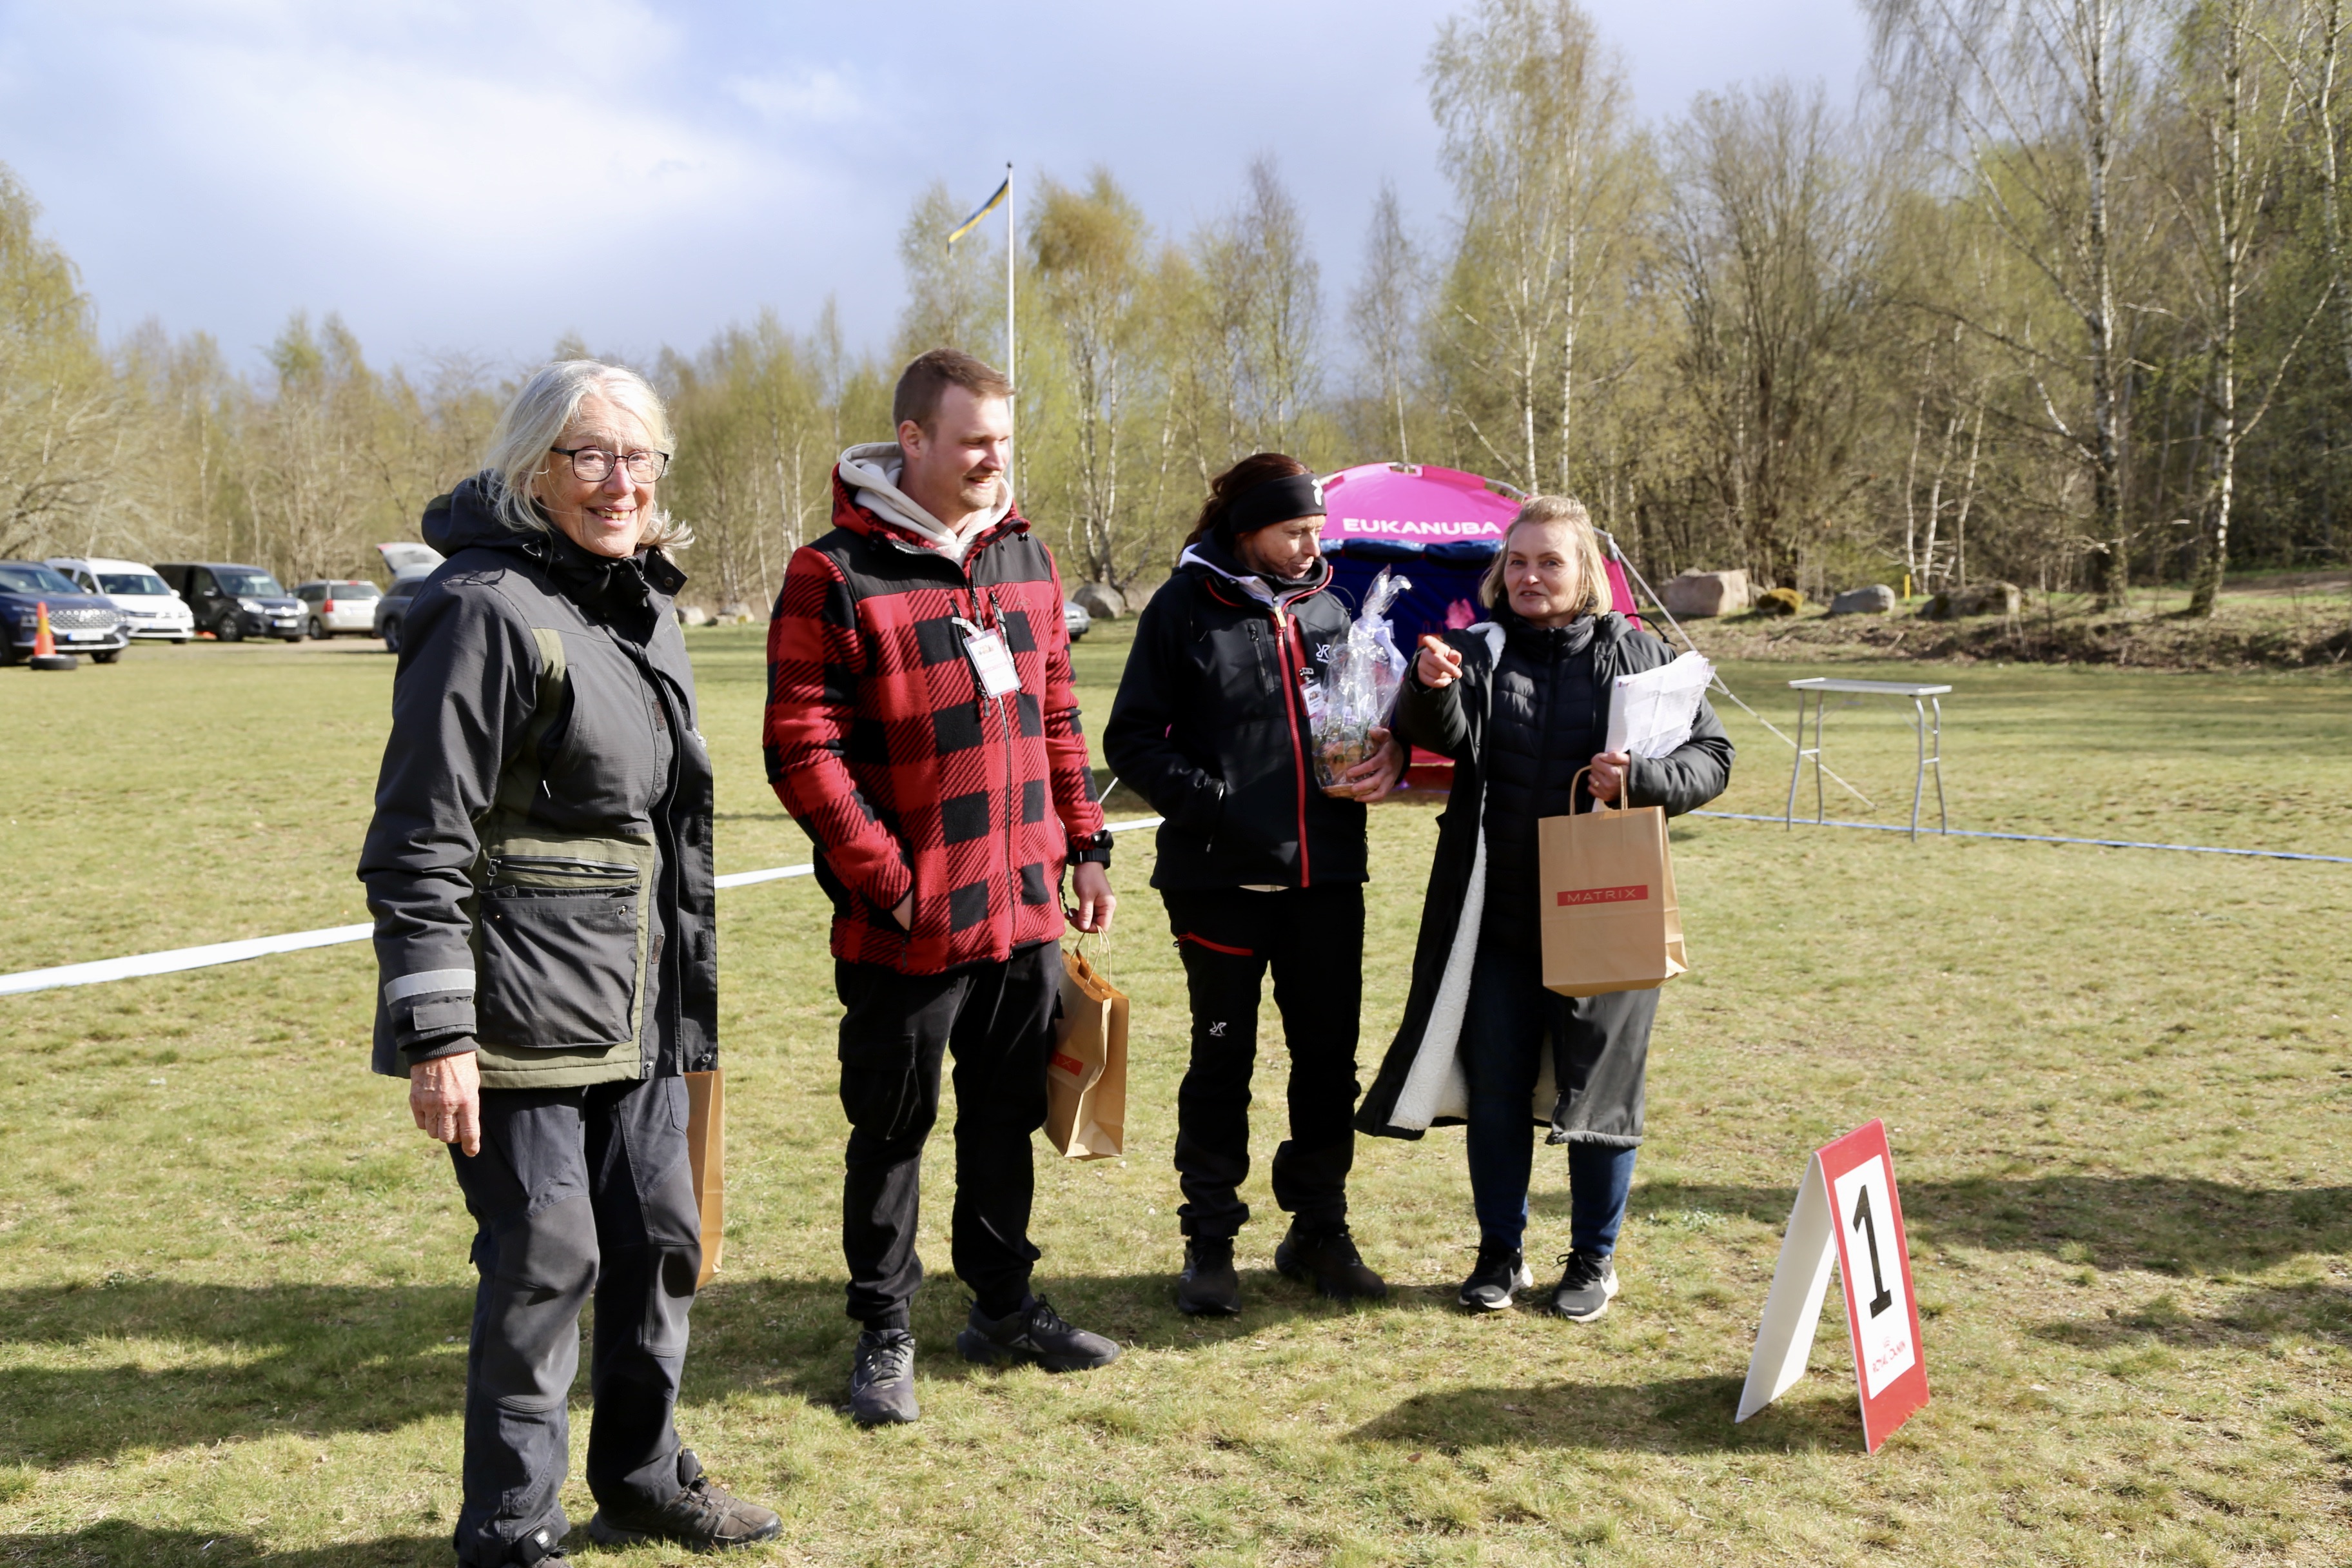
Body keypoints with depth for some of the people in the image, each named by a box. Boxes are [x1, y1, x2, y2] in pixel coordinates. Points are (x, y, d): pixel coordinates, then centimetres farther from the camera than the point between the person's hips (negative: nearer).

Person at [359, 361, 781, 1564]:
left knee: (663, 1237, 15)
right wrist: (436, 1034, -20)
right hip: (521, 1005, -8)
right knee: (546, 1258, -2)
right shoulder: (488, 608, -14)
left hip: (634, 1006, 8)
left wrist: (693, 991, 21)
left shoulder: (645, 606, 12)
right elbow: (419, 842, -17)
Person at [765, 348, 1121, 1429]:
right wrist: (887, 881, -16)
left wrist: (1084, 844, 11)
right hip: (908, 925, -6)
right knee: (893, 1130, 8)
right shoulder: (835, 575, -12)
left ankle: (1003, 1305, 34)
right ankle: (884, 1335, 25)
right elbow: (802, 749, -15)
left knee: (1007, 1114, 18)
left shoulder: (1026, 558, 9)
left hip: (1027, 905, 6)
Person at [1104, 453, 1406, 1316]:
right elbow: (1131, 740, -4)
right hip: (1221, 877, -4)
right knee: (1222, 1059, 7)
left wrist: (1386, 758, -4)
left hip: (1327, 875, 4)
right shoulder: (1185, 607, -4)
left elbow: (1369, 715, 19)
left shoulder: (1327, 607, 10)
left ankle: (1318, 1230, 27)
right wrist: (1213, 801, -16)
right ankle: (1210, 1243, 21)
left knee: (1329, 1057, 10)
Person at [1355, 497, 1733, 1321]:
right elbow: (1440, 733, -17)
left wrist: (1640, 777, -16)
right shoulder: (1480, 651, 2)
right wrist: (1431, 689, -39)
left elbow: (1712, 757, 3)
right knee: (1494, 1089, 9)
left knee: (1599, 1087, 8)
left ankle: (1594, 1259, 26)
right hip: (1495, 917, 1)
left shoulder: (1637, 655, 2)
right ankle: (1500, 1252, 26)